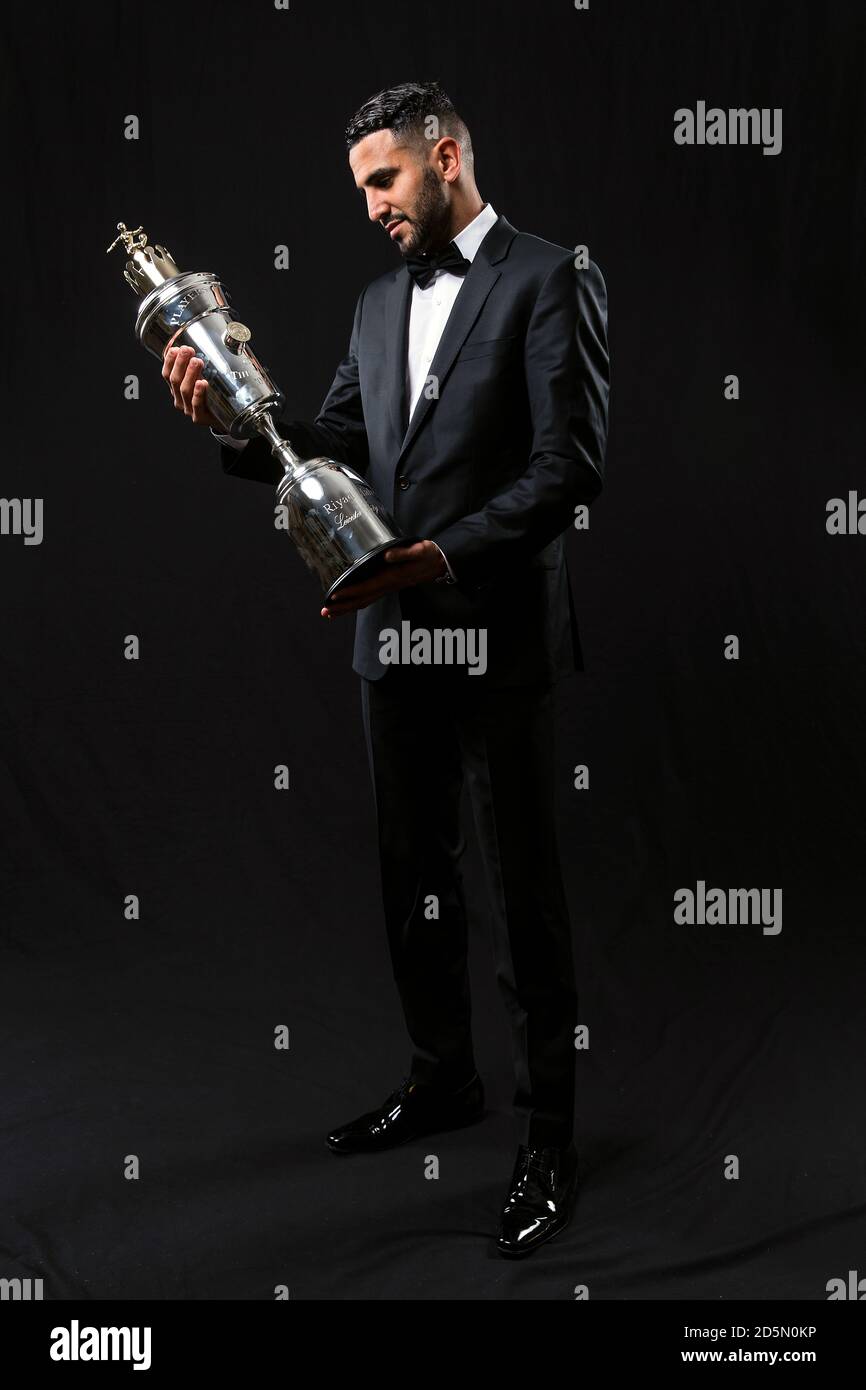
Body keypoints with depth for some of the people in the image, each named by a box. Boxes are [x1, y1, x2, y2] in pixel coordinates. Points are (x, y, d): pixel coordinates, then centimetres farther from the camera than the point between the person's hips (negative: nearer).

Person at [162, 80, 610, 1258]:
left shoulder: (549, 279, -7)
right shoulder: (380, 301, 15)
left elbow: (570, 464, -14)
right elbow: (333, 450, 12)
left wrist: (447, 555, -23)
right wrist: (232, 421, -6)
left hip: (499, 632, -7)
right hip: (394, 634, 7)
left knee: (523, 890, 1)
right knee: (414, 876, 15)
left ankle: (548, 1140, 13)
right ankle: (443, 1080, 34)